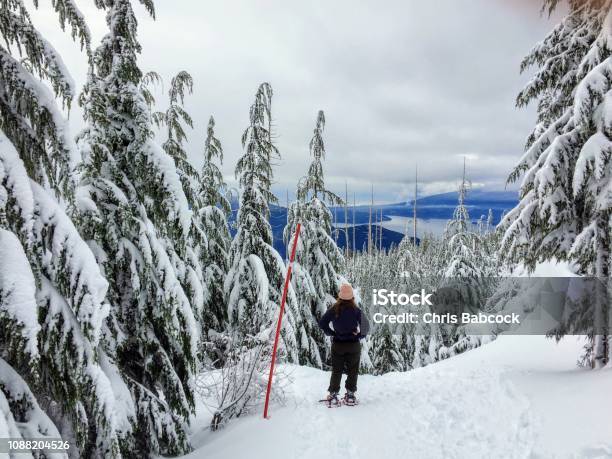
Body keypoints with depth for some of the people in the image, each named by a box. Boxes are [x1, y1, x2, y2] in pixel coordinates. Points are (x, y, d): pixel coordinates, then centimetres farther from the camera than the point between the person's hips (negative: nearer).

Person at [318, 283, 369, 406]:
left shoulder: (334, 310, -8)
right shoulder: (356, 310, -10)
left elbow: (322, 323, -10)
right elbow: (366, 326, -11)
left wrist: (331, 333, -1)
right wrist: (360, 335, 3)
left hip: (337, 345, 1)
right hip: (353, 344, -1)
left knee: (336, 370, 12)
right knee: (352, 370, 12)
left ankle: (333, 395, 11)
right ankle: (350, 394, 13)